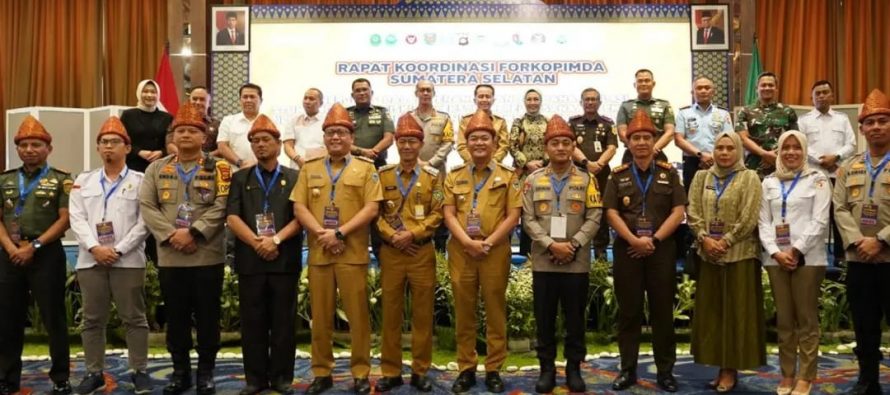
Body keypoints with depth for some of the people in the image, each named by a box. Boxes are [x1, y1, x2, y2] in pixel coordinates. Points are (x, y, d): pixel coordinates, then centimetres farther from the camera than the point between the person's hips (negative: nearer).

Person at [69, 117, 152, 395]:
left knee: (134, 318, 1)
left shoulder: (140, 181, 3)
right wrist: (95, 248, -10)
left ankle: (139, 372, 10)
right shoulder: (83, 181, 13)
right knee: (92, 319, 8)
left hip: (128, 260, -3)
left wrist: (119, 250, -12)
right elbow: (77, 219, 4)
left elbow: (144, 222, -5)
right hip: (90, 260, 3)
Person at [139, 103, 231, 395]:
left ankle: (206, 371, 17)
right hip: (169, 257, 2)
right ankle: (180, 371, 23)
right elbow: (147, 206, 0)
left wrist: (193, 232, -18)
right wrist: (171, 235, -13)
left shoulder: (218, 169, 2)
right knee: (176, 316, 10)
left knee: (207, 316, 5)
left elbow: (221, 206, -9)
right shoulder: (157, 168, 10)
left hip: (207, 256, -2)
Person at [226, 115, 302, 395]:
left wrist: (276, 239, -15)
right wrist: (256, 242, -12)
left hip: (285, 260, -1)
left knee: (284, 321, 4)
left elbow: (300, 216, -2)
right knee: (252, 322, 5)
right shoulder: (240, 178, 12)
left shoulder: (294, 178, 7)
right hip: (250, 260, 1)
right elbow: (232, 217, 1)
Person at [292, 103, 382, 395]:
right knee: (320, 316, 9)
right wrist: (322, 234, -11)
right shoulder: (309, 169, 11)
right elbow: (299, 207, 4)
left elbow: (371, 208, -6)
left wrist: (340, 232, -14)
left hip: (353, 253, -3)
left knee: (358, 315, 3)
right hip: (318, 253, 3)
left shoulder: (366, 168, 3)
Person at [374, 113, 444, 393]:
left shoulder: (433, 176, 3)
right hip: (390, 253, 1)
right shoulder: (383, 175, 6)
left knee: (423, 315, 5)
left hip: (422, 252, -1)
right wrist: (392, 236, -12)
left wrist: (413, 234, -15)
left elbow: (437, 214, -2)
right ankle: (391, 372, 17)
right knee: (390, 314, 6)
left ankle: (420, 372, 16)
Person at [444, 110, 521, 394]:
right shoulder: (454, 176, 10)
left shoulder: (508, 176, 4)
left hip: (496, 251, -2)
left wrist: (487, 243, -11)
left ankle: (493, 370, 14)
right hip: (461, 251, 2)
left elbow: (513, 216, -3)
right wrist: (468, 242, -11)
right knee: (464, 312, 7)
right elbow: (449, 214, 3)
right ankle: (466, 369, 16)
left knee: (495, 311, 4)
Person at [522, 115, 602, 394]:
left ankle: (574, 368, 20)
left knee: (575, 317, 7)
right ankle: (547, 368, 18)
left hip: (577, 262, 0)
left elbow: (594, 219, -2)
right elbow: (528, 220, -1)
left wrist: (573, 245, -13)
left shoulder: (587, 180, 4)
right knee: (544, 317, 6)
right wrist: (551, 245, -13)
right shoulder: (533, 180, 5)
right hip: (543, 262, 1)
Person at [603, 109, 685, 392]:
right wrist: (634, 240, -14)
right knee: (628, 311, 6)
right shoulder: (618, 175, 6)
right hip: (627, 250, 0)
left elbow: (678, 211, -1)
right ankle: (628, 369, 15)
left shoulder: (669, 173, 6)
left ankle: (666, 370, 15)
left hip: (662, 250, 0)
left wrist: (654, 240, -11)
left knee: (662, 311, 5)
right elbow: (611, 213, -1)